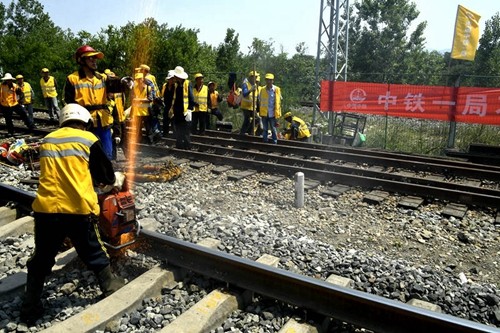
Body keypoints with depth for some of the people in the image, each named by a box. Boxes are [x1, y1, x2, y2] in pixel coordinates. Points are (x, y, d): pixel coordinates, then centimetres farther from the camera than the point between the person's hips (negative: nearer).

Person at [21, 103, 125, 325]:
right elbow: (106, 173, 9)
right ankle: (111, 289, 32)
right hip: (79, 210, -3)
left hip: (46, 209, 3)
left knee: (41, 260, 19)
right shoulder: (88, 139, 1)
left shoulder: (47, 141, 12)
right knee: (94, 254, 16)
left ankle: (30, 308, 27)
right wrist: (113, 181, 32)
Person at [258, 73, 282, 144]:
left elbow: (279, 101, 3)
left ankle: (275, 143, 12)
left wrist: (277, 113, 0)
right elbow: (260, 101, 10)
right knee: (265, 129, 10)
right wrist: (260, 111, 7)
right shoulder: (262, 90, 2)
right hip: (264, 113, 2)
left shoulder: (277, 89, -3)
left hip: (272, 114, -2)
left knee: (273, 129, 5)